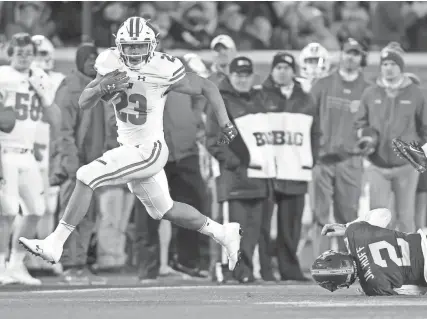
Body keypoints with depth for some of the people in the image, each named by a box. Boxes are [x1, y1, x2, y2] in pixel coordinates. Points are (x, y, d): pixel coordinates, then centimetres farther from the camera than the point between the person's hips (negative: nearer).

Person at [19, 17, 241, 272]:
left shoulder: (164, 70, -19)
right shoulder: (111, 64, -5)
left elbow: (207, 87, -7)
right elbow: (83, 103, -3)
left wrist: (225, 124, -10)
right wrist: (101, 88, -24)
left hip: (149, 150, -7)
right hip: (128, 147, 7)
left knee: (87, 177, -18)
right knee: (164, 210, 20)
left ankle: (54, 244, -13)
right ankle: (223, 233, 37)